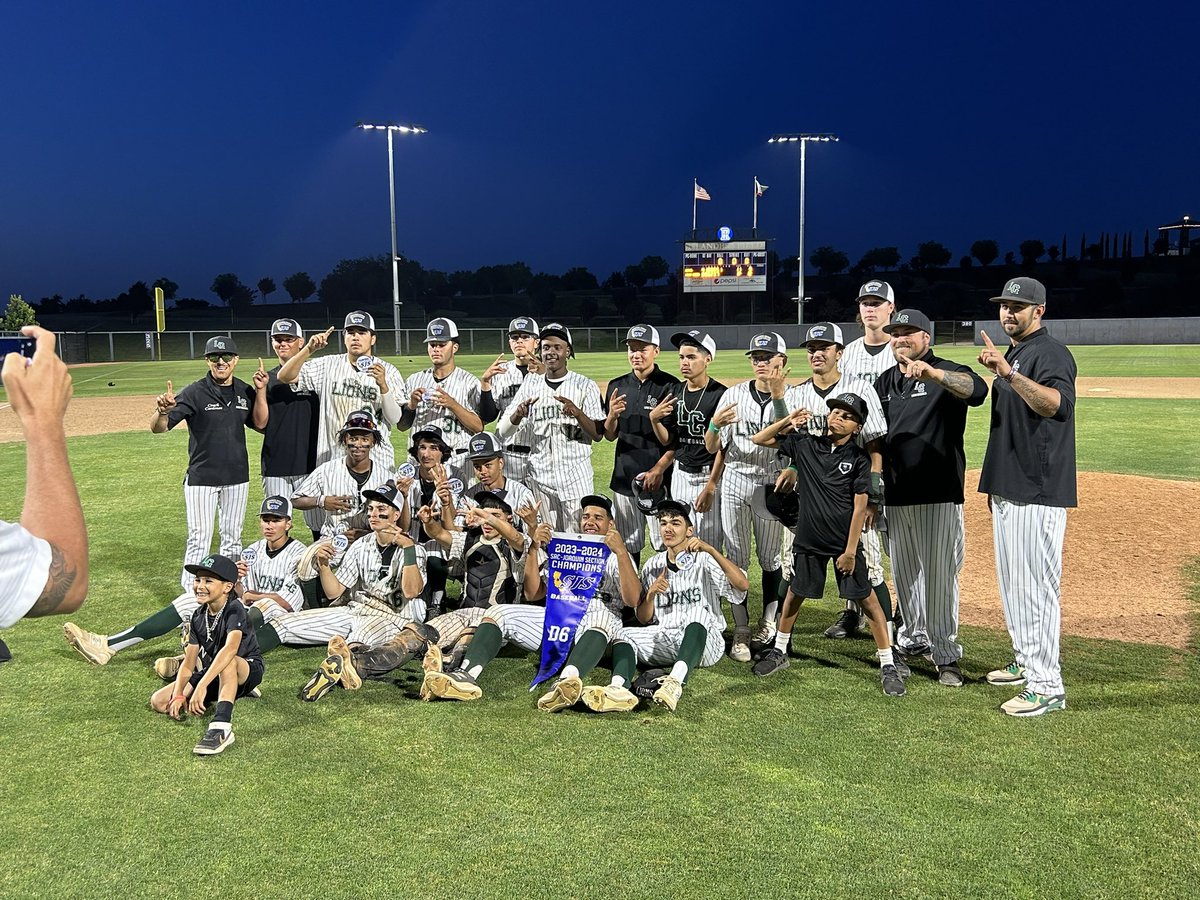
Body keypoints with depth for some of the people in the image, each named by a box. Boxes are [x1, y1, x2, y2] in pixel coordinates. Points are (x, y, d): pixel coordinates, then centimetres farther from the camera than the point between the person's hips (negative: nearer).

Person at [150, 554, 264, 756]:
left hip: (249, 669, -8)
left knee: (228, 661, -41)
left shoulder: (234, 609, -22)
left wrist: (202, 686, -48)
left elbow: (230, 648, -41)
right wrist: (178, 695, -18)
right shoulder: (198, 616, -1)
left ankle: (221, 727, -48)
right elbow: (188, 664, -2)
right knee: (158, 702, -3)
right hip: (212, 674, 8)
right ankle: (234, 691, 5)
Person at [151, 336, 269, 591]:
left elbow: (260, 424, 3)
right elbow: (157, 428, -17)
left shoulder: (245, 391, 3)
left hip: (237, 477, 5)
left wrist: (261, 391, -8)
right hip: (201, 477, -5)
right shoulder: (195, 393, -12)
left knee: (232, 538, 14)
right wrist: (162, 410, -41)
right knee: (199, 539, -5)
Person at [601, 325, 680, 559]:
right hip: (624, 476, 5)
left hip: (659, 477, -5)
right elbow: (610, 436, 11)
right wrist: (612, 415, -9)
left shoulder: (670, 386, -6)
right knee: (628, 545, 12)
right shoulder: (617, 387, 9)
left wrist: (659, 469, -17)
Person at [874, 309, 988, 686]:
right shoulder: (885, 381, 13)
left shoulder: (947, 374, -6)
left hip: (939, 496, -6)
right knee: (904, 574, 15)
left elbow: (977, 390, -29)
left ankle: (947, 656, 4)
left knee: (939, 575, -4)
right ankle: (913, 638, 31)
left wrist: (933, 374, -45)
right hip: (895, 496, 6)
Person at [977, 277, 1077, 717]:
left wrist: (1009, 374, -44)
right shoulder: (1011, 355, 18)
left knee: (1036, 584, -8)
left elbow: (1057, 404, -32)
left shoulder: (1051, 353, -12)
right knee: (1011, 581, 17)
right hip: (1008, 488, 10)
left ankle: (1046, 686, -3)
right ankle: (1025, 661, 30)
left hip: (1038, 490, -10)